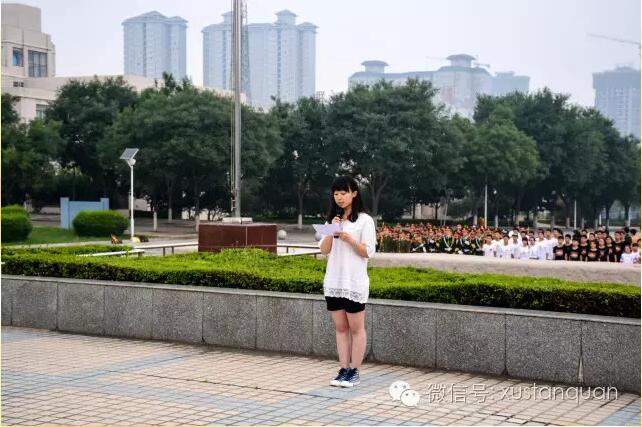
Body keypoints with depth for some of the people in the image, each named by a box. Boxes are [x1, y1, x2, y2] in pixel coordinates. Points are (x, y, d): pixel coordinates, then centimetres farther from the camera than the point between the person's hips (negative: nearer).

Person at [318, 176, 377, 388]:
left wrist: (349, 239, -20)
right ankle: (343, 370, 11)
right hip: (333, 281, 5)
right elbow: (324, 250, 8)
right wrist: (331, 232, -8)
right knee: (340, 328, 7)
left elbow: (368, 252, -7)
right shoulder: (333, 219, 13)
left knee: (356, 328, 0)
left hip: (354, 282, -5)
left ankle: (354, 371, 5)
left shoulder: (364, 220, -3)